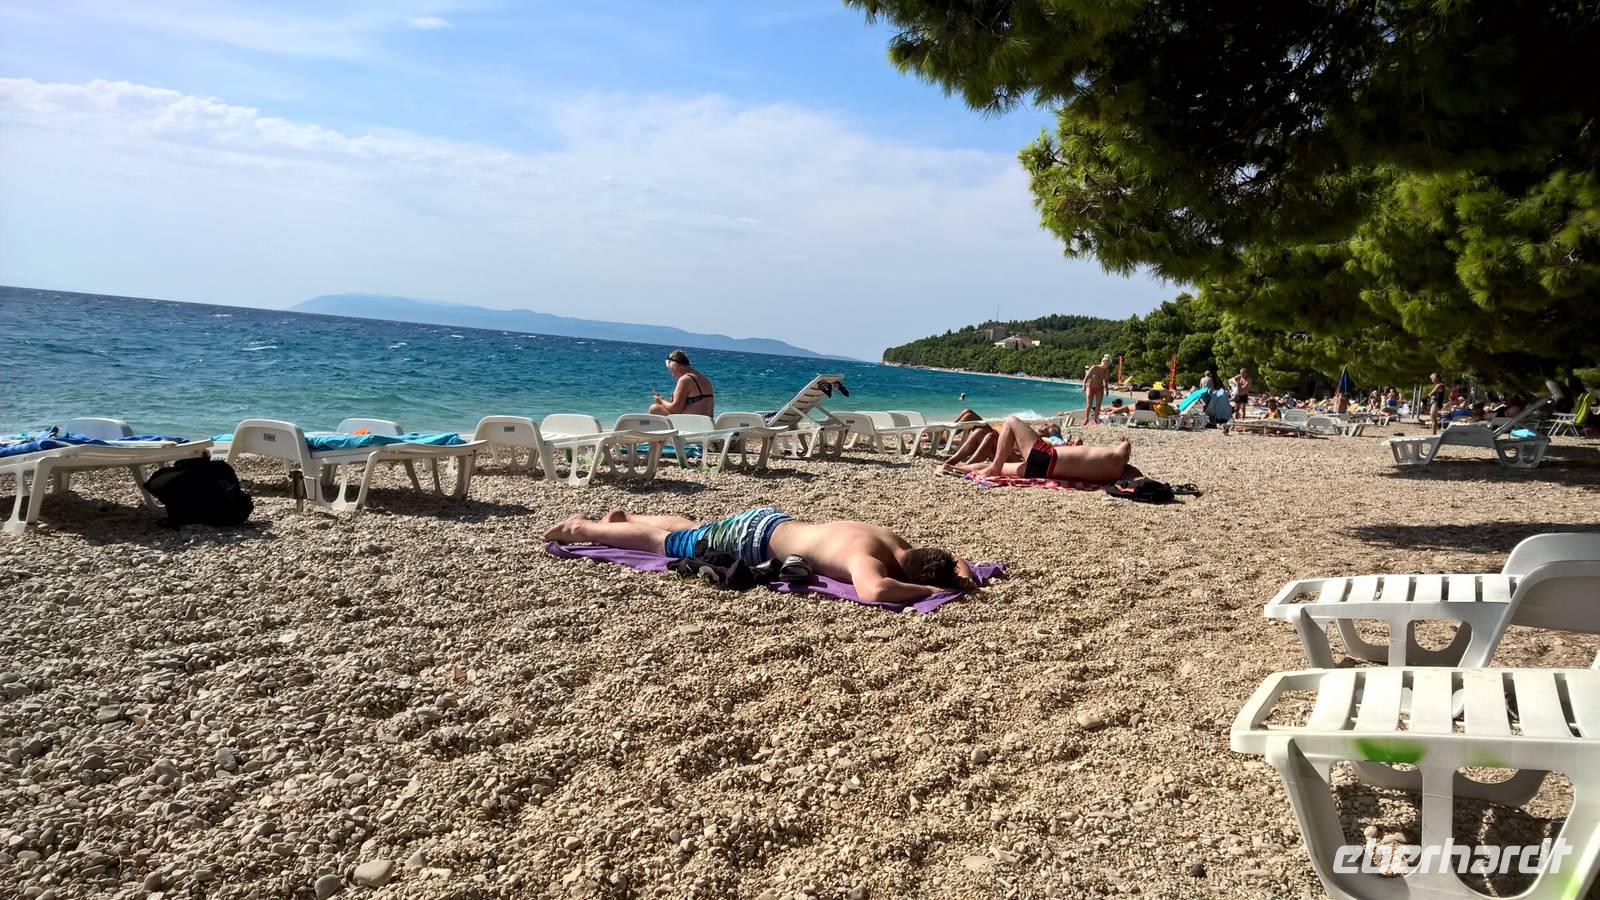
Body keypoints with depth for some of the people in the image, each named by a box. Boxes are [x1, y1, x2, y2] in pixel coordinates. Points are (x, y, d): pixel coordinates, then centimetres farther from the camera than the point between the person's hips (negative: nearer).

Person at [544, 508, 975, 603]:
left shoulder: (898, 544, -10)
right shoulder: (865, 555, -36)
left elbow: (941, 558, 10)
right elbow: (873, 590, -59)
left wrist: (958, 569, -13)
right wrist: (934, 591, -44)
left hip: (770, 521, 8)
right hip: (753, 539, -8)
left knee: (689, 531, 30)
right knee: (665, 543, 11)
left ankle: (623, 517, 51)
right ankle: (582, 528, 29)